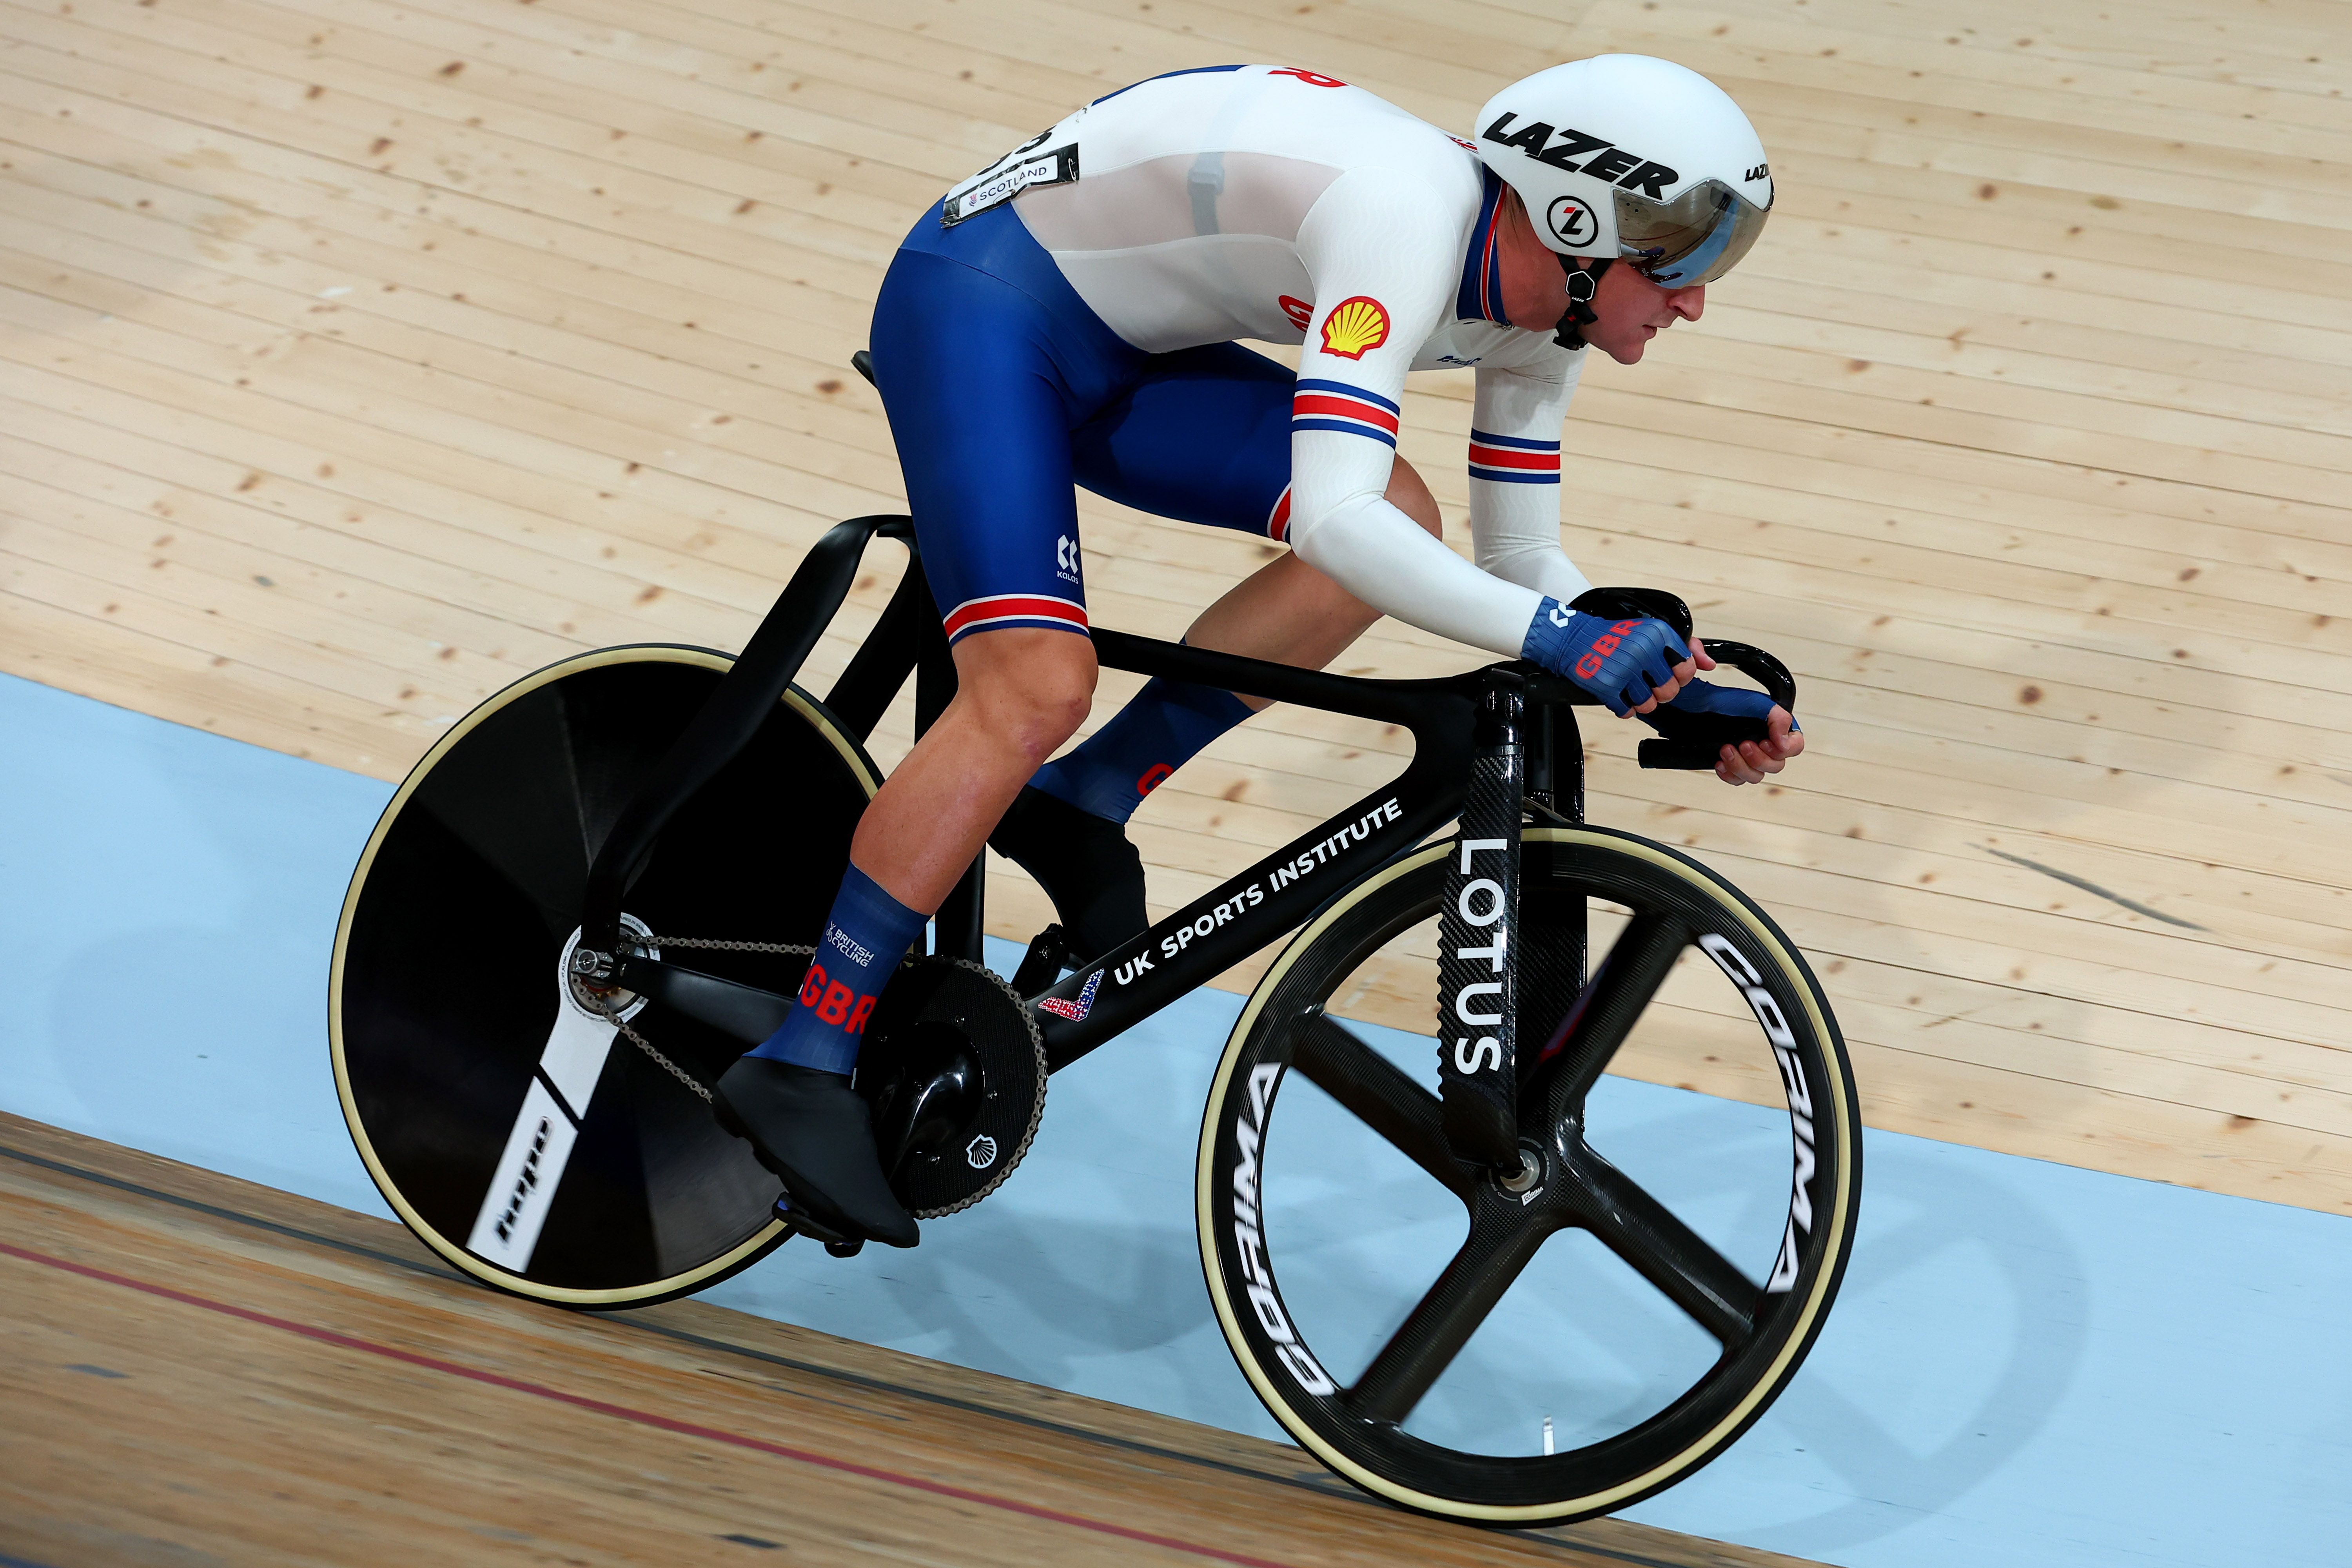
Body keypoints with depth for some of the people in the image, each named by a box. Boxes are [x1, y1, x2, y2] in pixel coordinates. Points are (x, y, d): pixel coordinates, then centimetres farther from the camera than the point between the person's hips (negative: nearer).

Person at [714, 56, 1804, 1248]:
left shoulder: (1535, 311, -3)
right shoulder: (1410, 219, -31)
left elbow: (1520, 563, 6)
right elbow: (1329, 520, -40)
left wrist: (1671, 683, -7)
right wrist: (1558, 639, -43)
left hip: (1115, 345, 8)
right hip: (981, 298, -8)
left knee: (1402, 521, -9)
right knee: (1036, 689, -22)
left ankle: (1081, 804, 0)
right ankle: (801, 1066, -15)